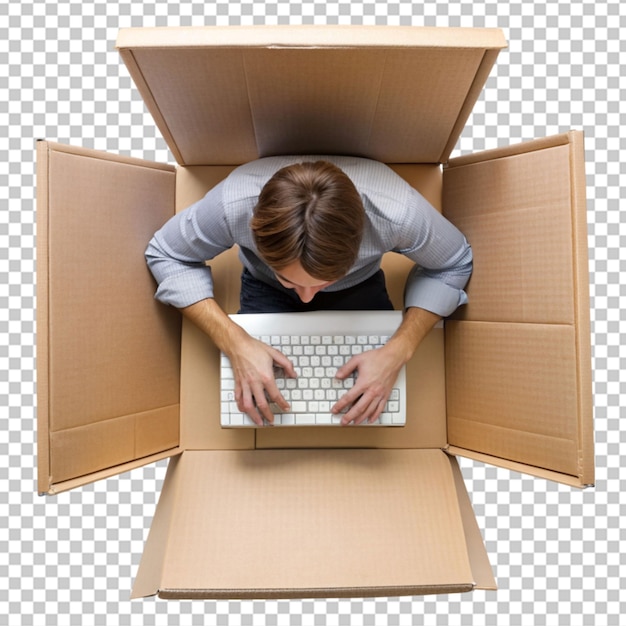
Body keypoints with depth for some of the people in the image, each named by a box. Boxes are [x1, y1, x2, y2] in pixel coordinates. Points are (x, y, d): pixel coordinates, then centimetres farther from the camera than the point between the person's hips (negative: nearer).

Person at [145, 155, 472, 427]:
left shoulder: (398, 212, -38)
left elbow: (453, 264, -18)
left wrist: (399, 349, -32)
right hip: (266, 291, 1)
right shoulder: (232, 204, -38)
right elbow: (164, 255, -20)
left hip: (359, 287, 1)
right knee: (256, 403, -14)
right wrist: (234, 341, -34)